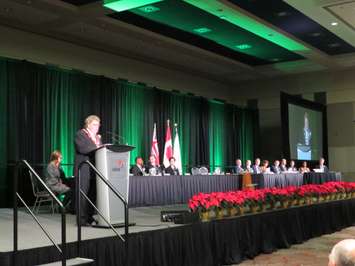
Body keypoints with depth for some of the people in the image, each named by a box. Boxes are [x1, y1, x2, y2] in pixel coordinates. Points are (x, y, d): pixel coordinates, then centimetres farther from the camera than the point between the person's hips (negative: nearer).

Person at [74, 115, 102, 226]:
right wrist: (97, 147, -20)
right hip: (84, 170, -7)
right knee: (83, 195, -7)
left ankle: (90, 217, 12)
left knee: (93, 195, 6)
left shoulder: (97, 137, 23)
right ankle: (82, 219, -3)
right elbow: (82, 148, -17)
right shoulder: (80, 134, -1)